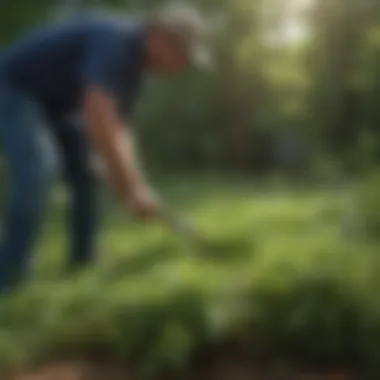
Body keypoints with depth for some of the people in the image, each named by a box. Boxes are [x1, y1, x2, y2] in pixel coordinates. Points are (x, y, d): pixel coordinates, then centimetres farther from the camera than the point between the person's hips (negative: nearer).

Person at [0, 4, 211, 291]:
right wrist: (132, 190, -37)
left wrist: (135, 187, -6)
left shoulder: (137, 58, -1)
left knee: (86, 172, 7)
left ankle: (84, 263, 14)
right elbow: (98, 121, -42)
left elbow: (119, 128, 3)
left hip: (56, 99, 10)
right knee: (38, 170, -27)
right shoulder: (115, 42, -32)